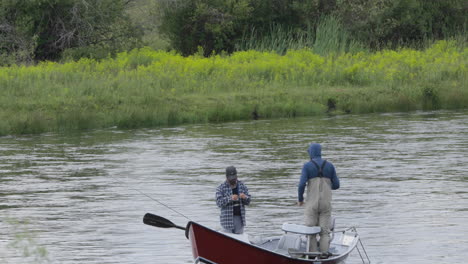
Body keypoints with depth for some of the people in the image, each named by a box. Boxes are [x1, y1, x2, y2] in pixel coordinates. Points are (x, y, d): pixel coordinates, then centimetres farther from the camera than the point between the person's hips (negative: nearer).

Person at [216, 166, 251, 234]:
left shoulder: (242, 186, 7)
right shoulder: (221, 188, -4)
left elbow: (248, 202, 6)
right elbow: (219, 202, -15)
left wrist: (245, 197, -18)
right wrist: (230, 198, -29)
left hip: (240, 218, 3)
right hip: (228, 218, -3)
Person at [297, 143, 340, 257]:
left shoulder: (307, 166, -5)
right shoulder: (329, 166, 3)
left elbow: (302, 184, -13)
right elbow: (336, 185, 6)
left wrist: (300, 199, 2)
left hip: (312, 204, -2)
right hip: (326, 204, 2)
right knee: (325, 230, 6)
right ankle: (324, 252, -4)